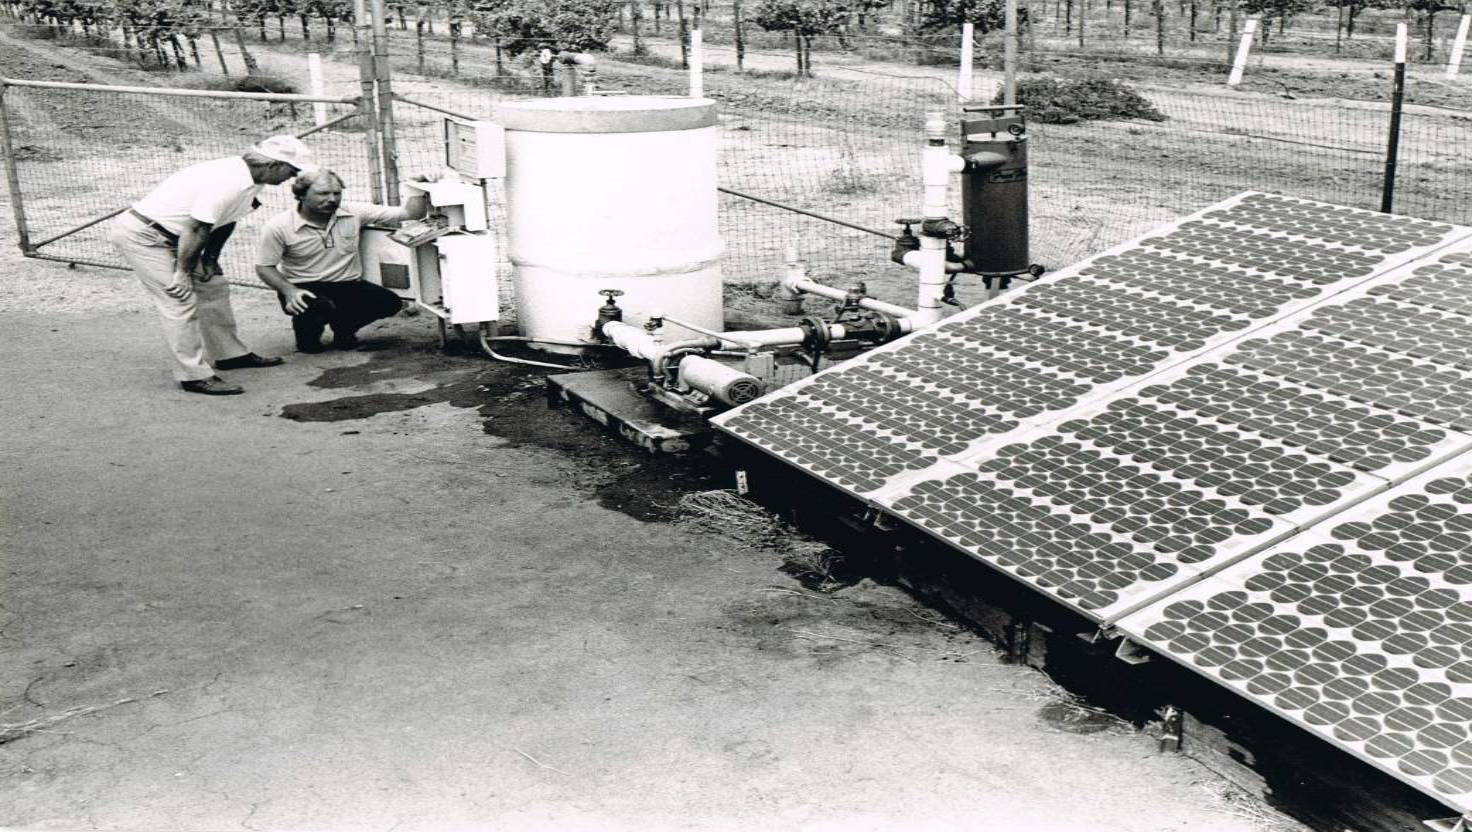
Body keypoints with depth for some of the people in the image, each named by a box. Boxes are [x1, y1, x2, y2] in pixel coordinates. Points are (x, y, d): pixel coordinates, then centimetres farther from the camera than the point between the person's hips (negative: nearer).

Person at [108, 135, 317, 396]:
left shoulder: (250, 178, 1)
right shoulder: (226, 182, -30)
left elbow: (225, 221, 12)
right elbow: (194, 229, -27)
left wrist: (211, 259, 11)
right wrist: (182, 273, -19)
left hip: (170, 235, 10)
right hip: (140, 235, -10)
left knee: (213, 286, 15)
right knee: (180, 300, -13)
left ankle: (229, 353, 27)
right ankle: (194, 375, -8)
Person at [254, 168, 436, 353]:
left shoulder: (354, 213, -4)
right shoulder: (279, 227, -9)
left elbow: (409, 213, -4)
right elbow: (264, 267, -5)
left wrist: (419, 190, -21)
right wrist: (289, 291, -21)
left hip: (349, 285, 4)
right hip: (305, 289, -3)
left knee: (389, 302, -21)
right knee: (320, 306, -38)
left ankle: (343, 329, 9)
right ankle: (307, 334, 1)